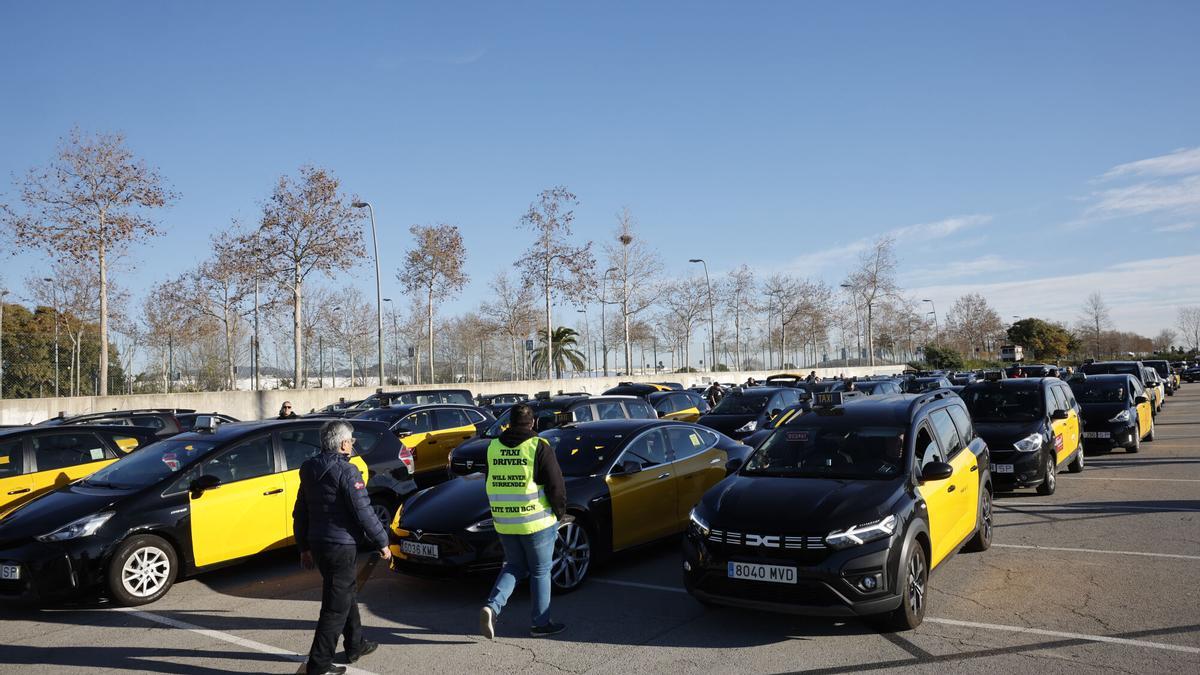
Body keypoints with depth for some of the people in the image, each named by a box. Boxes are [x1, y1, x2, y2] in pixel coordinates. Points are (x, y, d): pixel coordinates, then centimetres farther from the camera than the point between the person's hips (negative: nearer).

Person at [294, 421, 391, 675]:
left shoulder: (310, 470, 8)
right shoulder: (346, 471, -18)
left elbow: (300, 512, 14)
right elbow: (363, 512, -18)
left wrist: (304, 547, 22)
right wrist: (382, 542, -8)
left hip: (318, 543, 9)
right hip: (342, 545, -9)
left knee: (347, 593, 23)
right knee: (336, 605, 0)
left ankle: (355, 644, 35)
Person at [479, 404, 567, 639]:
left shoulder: (493, 447, 4)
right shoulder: (539, 447, -12)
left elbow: (492, 483, 11)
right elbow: (555, 485, -12)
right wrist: (560, 511, 2)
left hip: (503, 522, 5)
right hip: (536, 522, -4)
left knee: (514, 566, 20)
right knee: (540, 571, 10)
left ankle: (492, 606, 0)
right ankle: (540, 623, 17)